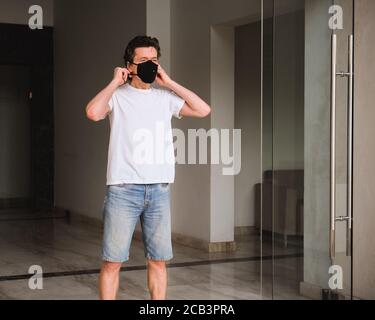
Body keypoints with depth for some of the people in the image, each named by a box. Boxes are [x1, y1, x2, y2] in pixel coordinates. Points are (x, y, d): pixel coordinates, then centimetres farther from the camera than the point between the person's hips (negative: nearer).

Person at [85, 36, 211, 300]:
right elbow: (93, 112, -19)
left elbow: (204, 110, 5)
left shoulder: (165, 97, 12)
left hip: (159, 189, 4)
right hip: (123, 189, -4)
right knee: (113, 261, -2)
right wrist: (116, 82, -6)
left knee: (159, 260, 9)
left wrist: (169, 83, 4)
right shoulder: (117, 96, 1)